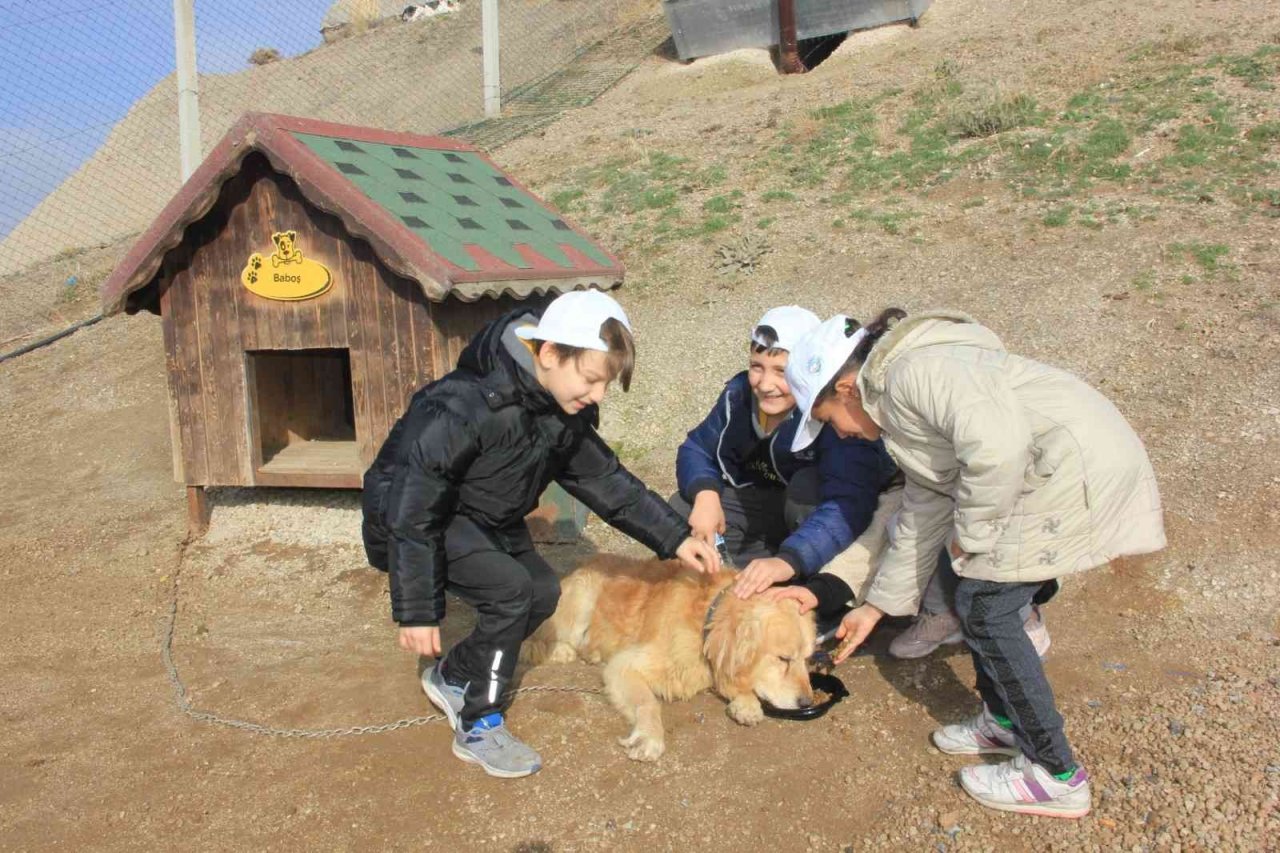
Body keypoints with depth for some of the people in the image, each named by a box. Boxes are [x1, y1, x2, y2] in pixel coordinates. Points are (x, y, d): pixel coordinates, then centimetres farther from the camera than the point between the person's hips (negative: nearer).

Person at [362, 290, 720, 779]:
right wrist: (417, 610, -25)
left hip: (485, 518, 8)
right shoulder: (466, 406, -36)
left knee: (543, 593, 0)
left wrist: (674, 538, -7)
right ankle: (477, 728, -5)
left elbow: (603, 480, -1)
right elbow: (415, 507, -31)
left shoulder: (568, 410, -11)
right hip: (408, 513, -8)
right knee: (509, 589, -24)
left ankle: (451, 678, 20)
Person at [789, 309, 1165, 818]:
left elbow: (998, 443, -29)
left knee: (985, 611, -2)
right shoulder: (904, 416, 19)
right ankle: (1004, 722, 32)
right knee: (975, 595, 15)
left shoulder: (912, 371, -13)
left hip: (1079, 466, -10)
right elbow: (921, 518, 24)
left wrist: (971, 533, -13)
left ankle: (1057, 776, 10)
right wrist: (876, 607, 29)